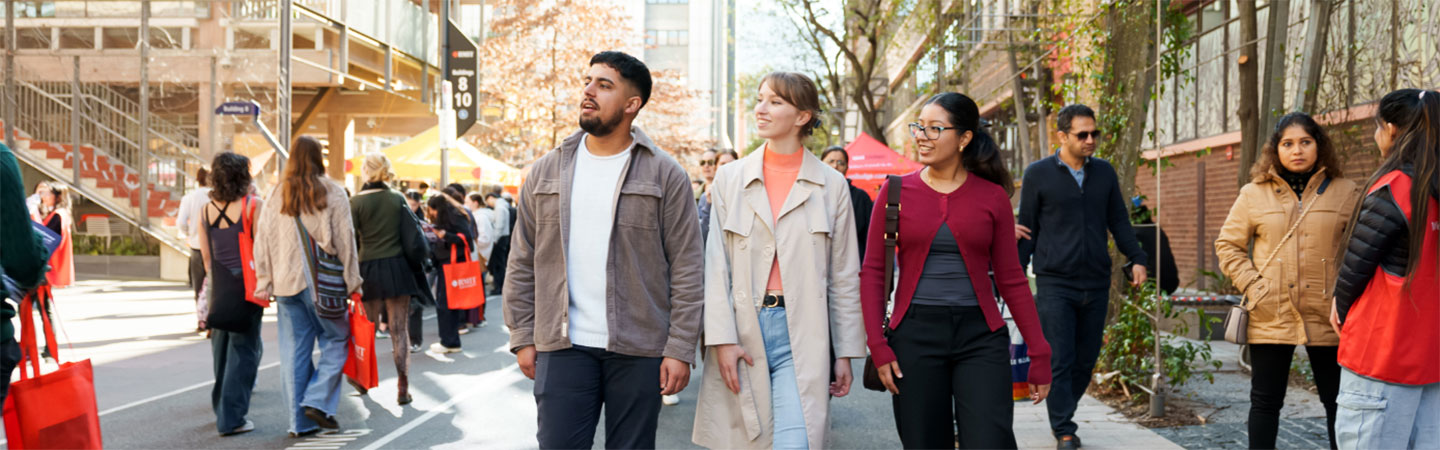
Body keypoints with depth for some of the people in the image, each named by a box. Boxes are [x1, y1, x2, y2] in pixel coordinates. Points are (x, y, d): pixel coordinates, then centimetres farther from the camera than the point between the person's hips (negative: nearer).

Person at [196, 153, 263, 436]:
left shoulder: (204, 210, 6)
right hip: (246, 284, -5)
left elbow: (205, 256, 9)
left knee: (221, 347, 17)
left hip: (218, 287, 5)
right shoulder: (252, 206, -9)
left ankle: (222, 410, 29)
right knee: (243, 349, 0)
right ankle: (231, 418, -2)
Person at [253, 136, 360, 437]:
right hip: (322, 282, -4)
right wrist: (352, 282, 1)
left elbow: (263, 240, 7)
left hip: (286, 283, 4)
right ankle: (317, 401, -3)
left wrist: (264, 283, 10)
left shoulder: (276, 196, 7)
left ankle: (299, 421, 11)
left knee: (294, 351, 7)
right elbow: (345, 241, -4)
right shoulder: (332, 193, -4)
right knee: (335, 341, 10)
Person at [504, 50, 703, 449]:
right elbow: (522, 263, 10)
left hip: (638, 349, -2)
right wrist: (522, 338, 5)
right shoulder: (547, 170, 8)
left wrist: (680, 349, -9)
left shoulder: (665, 174, -1)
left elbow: (686, 270, -4)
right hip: (563, 347, 2)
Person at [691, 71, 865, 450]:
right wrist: (722, 339, -7)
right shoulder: (730, 179, 7)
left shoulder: (831, 185, 4)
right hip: (742, 332, 2)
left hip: (800, 335, -1)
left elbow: (844, 276, 6)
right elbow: (716, 267, 2)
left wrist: (845, 352, 5)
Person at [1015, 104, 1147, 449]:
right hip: (1055, 284, -4)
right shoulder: (1038, 174, 0)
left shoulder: (1104, 173, 11)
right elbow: (1027, 229, 1)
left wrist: (1137, 259, 2)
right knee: (1059, 361, -5)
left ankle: (1061, 416, 28)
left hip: (1096, 284, 4)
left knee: (1086, 360, 10)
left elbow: (1119, 222, 15)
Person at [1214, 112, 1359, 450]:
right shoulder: (1254, 193, 4)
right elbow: (1228, 244, 7)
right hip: (1271, 317, 0)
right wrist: (1251, 285, -5)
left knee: (1337, 402, 8)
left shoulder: (1344, 192, 4)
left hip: (1327, 317, 0)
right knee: (1265, 402, 7)